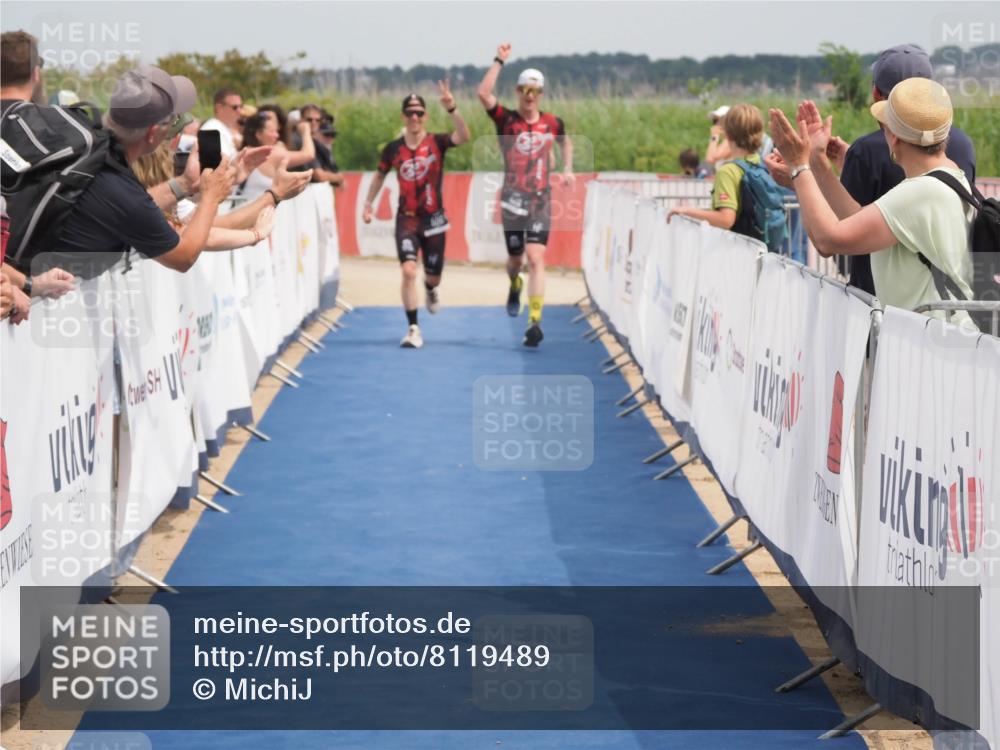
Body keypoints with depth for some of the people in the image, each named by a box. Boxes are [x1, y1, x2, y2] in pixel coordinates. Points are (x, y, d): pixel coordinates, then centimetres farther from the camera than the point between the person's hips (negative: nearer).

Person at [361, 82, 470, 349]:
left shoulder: (436, 142, -7)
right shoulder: (394, 148, -1)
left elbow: (463, 136, -27)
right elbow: (380, 175, 17)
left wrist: (452, 109, -39)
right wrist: (369, 203, 13)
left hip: (433, 217, 0)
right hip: (406, 218, 0)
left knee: (433, 275, 11)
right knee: (408, 270, -18)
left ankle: (430, 289, 51)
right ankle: (413, 329, -11)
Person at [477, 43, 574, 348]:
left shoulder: (552, 123, 5)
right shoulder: (506, 120, -3)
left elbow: (565, 141, 28)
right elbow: (483, 93, -19)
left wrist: (567, 169, 15)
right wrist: (500, 61, -17)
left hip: (541, 200, 0)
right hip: (513, 199, 0)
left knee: (536, 258, -13)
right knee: (515, 259, 12)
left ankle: (535, 321, -16)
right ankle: (515, 285, 49)